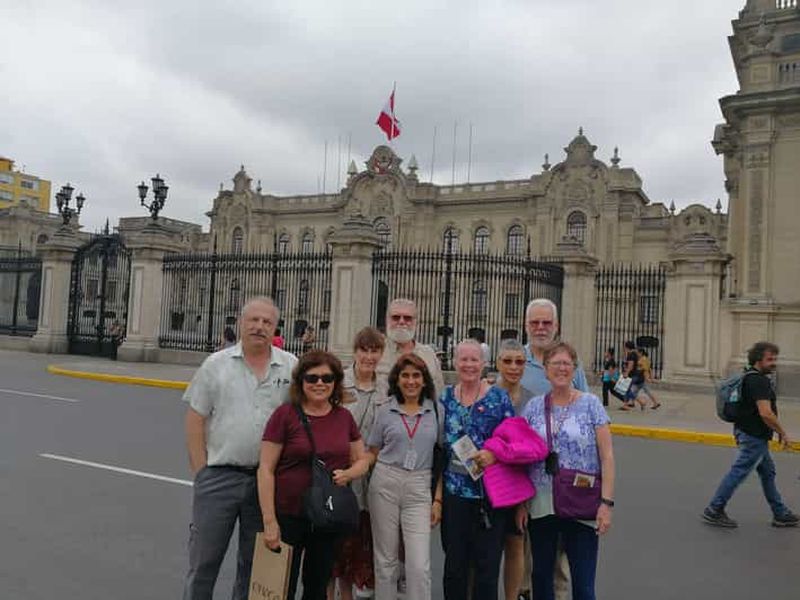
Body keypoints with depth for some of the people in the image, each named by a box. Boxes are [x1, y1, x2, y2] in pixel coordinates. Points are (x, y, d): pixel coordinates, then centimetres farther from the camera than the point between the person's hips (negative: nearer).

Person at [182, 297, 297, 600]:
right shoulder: (216, 364, 1)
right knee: (204, 559, 10)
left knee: (255, 562, 16)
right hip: (219, 476, -1)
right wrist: (201, 471, -4)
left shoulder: (291, 367, 1)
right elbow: (195, 419, 1)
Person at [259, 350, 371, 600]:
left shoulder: (344, 417, 2)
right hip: (289, 516, -4)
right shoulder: (284, 415, -11)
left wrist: (347, 474, -11)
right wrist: (269, 521, -13)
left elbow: (362, 460, 12)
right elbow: (266, 469, -11)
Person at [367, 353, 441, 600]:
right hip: (385, 485, 1)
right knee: (386, 559, 10)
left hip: (419, 489, -1)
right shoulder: (386, 412, 5)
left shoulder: (434, 411, 3)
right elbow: (371, 454, 12)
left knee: (419, 565, -6)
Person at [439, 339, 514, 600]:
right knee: (454, 564, 11)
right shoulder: (445, 398, 6)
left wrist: (493, 454, -18)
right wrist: (437, 495, 5)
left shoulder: (499, 397, -3)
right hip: (454, 491, 3)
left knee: (487, 566, 5)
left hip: (491, 493, -2)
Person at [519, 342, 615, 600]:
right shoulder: (534, 406, 4)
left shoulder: (590, 404, -2)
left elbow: (606, 456, -4)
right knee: (541, 576, 15)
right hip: (541, 506, 3)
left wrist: (607, 502, -11)